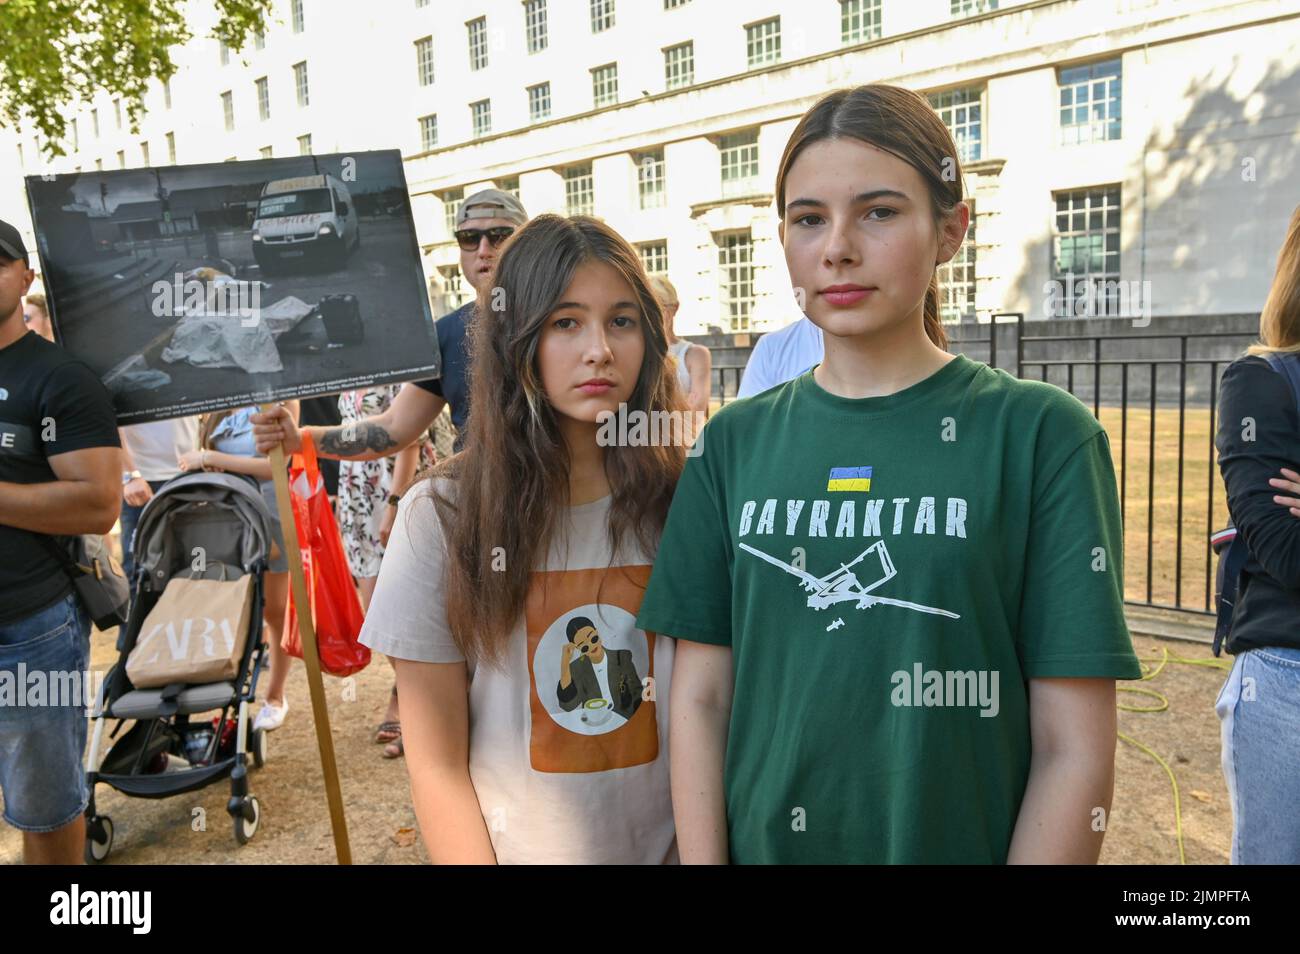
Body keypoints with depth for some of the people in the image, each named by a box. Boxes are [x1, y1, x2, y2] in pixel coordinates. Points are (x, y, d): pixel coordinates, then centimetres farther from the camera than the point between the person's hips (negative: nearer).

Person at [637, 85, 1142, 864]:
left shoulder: (1042, 434, -10)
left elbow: (1075, 748, -11)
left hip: (965, 840, -2)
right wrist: (703, 856, -7)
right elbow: (701, 697, -1)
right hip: (763, 841, 3)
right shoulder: (738, 441, -2)